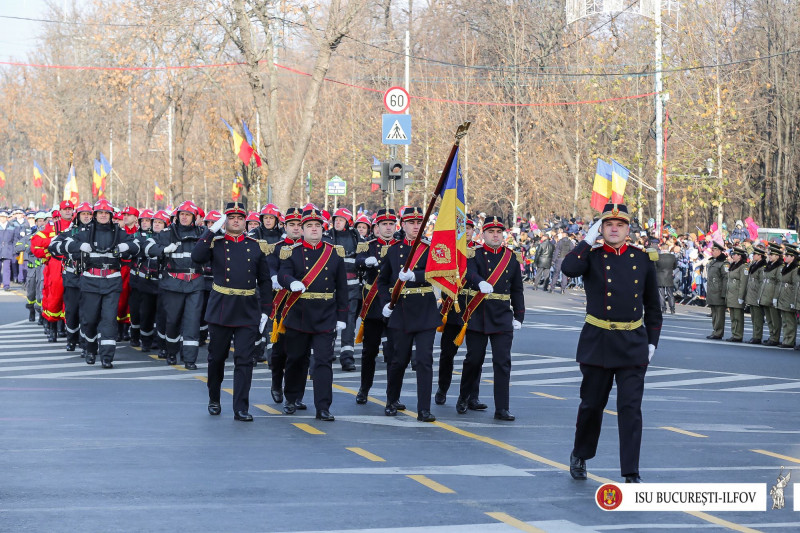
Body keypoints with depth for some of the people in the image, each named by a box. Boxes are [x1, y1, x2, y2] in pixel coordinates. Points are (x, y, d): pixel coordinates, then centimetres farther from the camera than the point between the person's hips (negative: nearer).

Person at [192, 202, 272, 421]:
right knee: (216, 358, 10)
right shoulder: (216, 243, 3)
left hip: (248, 312, 1)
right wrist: (212, 231, -17)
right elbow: (197, 257, -17)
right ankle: (214, 400, 29)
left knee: (245, 360, -4)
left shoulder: (255, 246, 7)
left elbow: (264, 280, 11)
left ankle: (241, 408, -2)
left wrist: (265, 310, 5)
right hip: (220, 310, -1)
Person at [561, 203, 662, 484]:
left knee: (630, 408, -4)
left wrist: (652, 341, 7)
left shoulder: (643, 258, 5)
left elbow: (653, 305, 12)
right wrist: (588, 240, -14)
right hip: (597, 342, -1)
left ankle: (631, 472, -1)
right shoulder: (592, 256, -1)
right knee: (591, 404, 11)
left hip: (633, 345, 1)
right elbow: (568, 268, -24)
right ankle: (580, 455, 34)